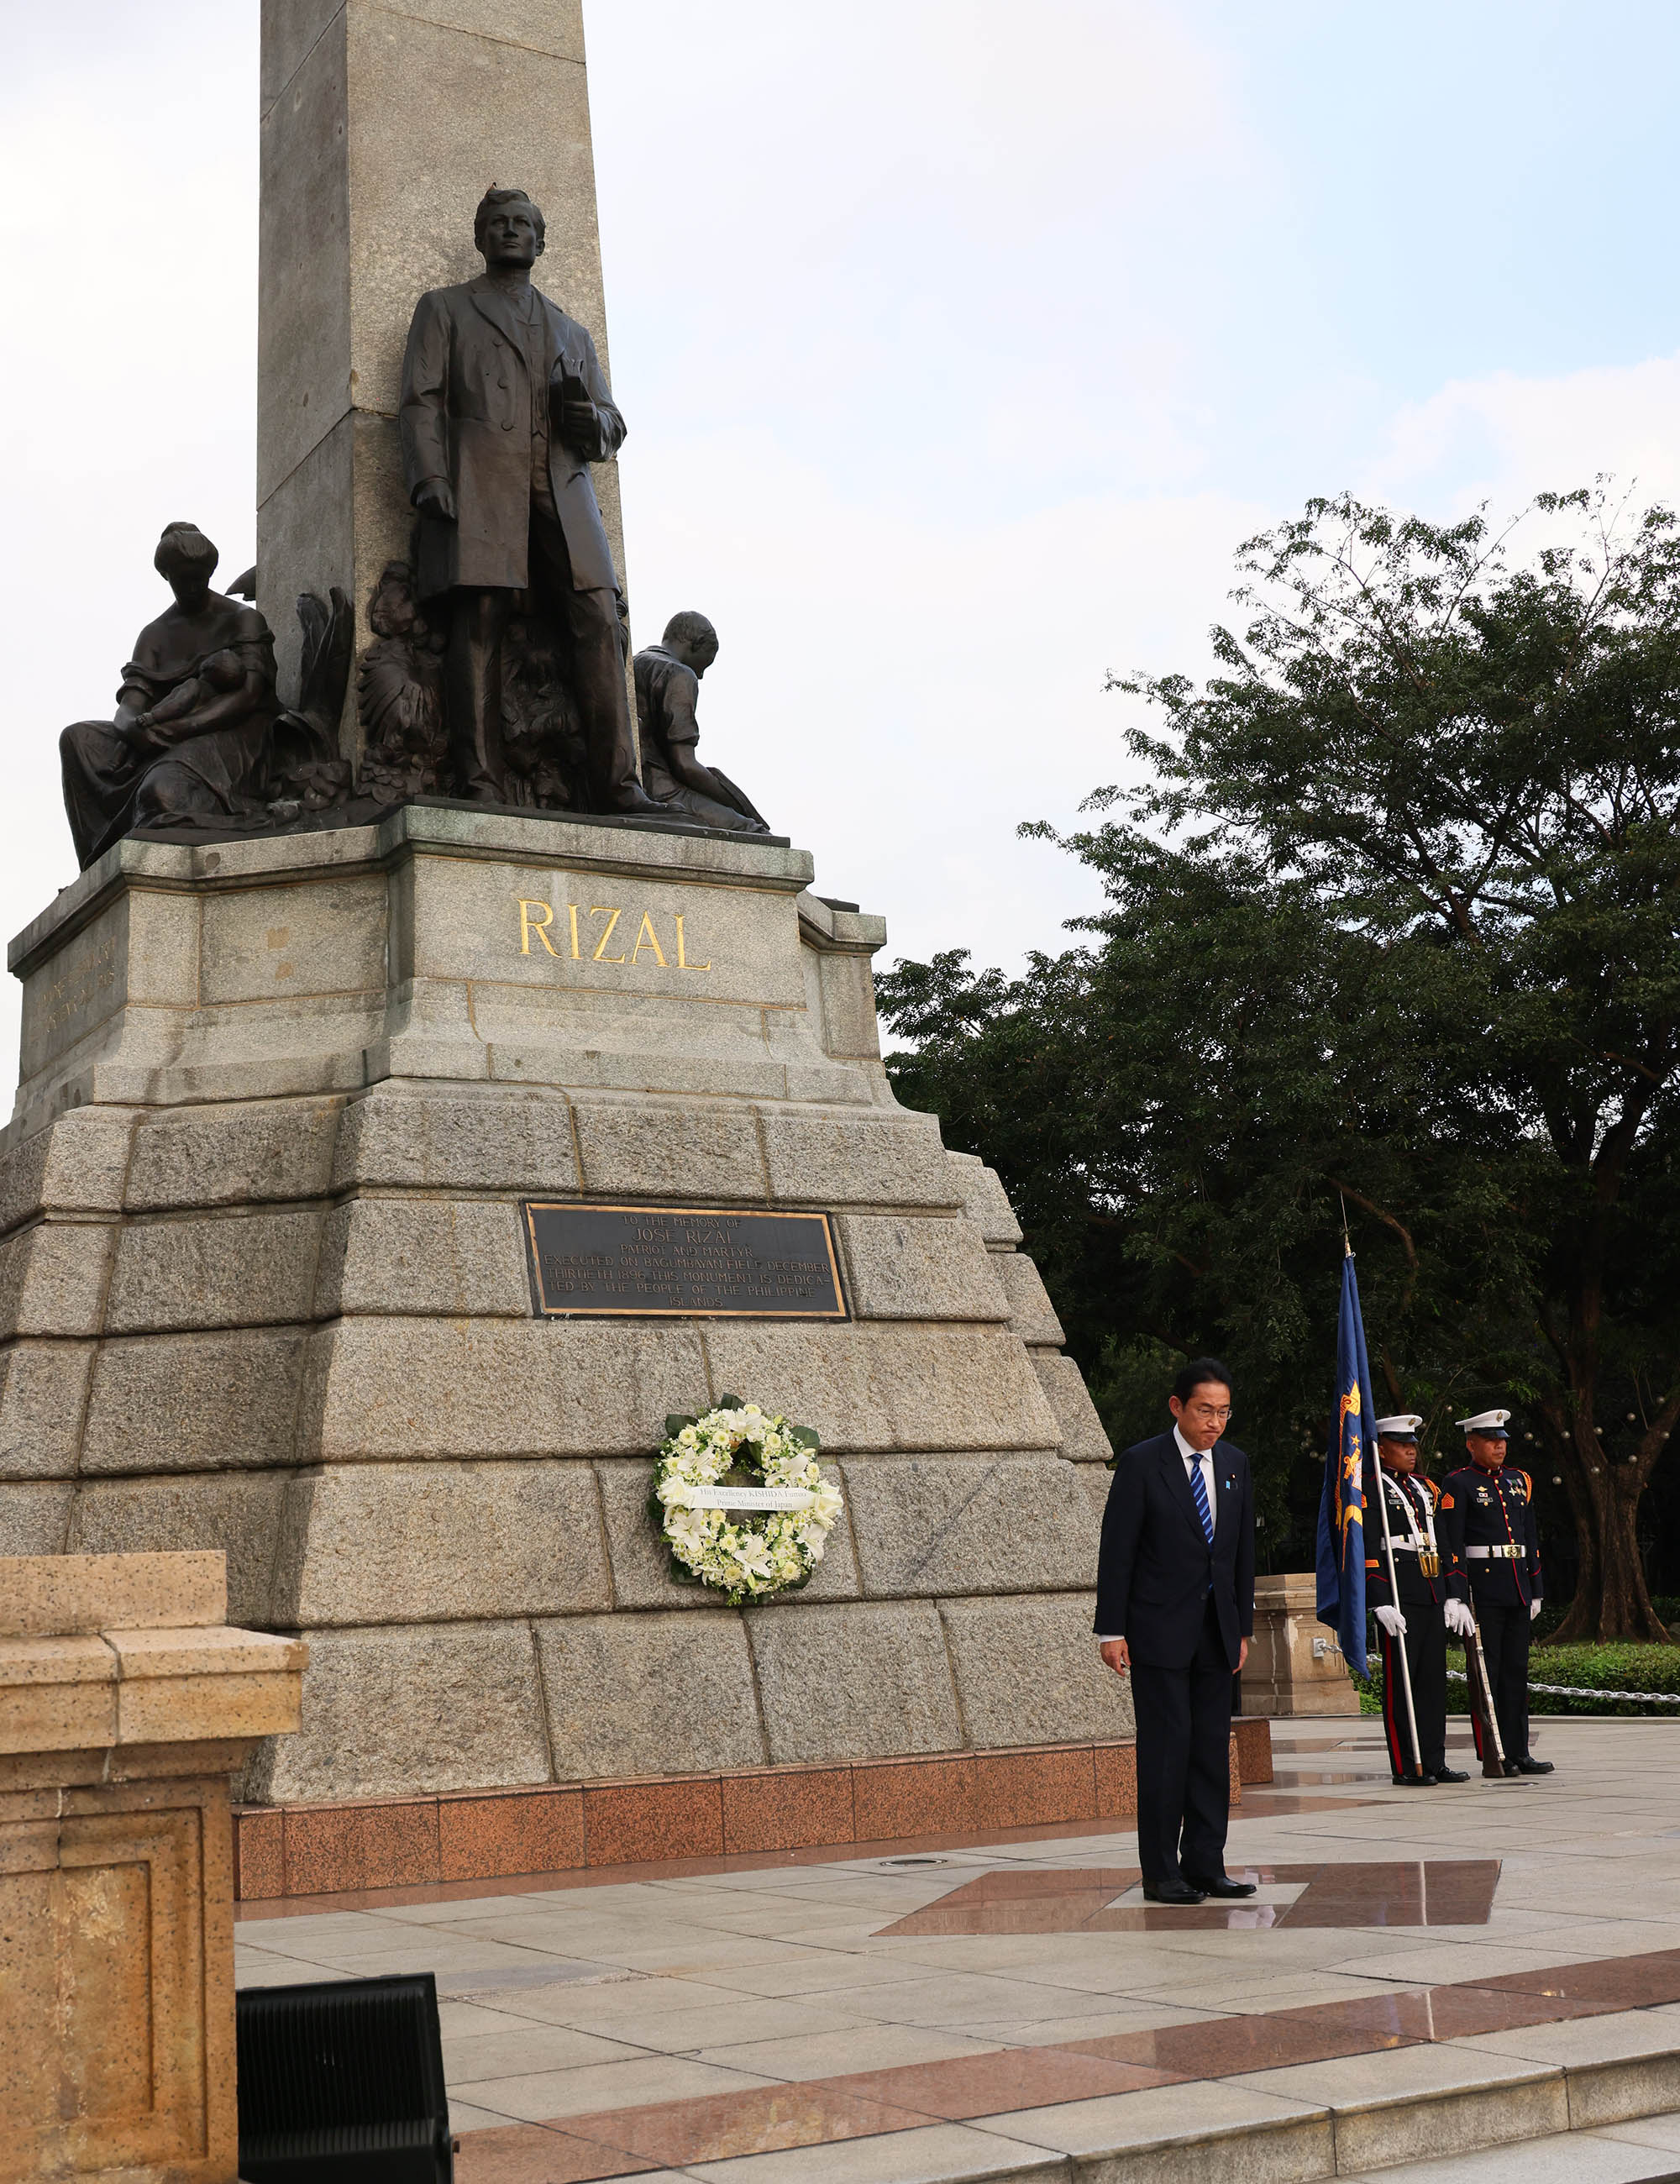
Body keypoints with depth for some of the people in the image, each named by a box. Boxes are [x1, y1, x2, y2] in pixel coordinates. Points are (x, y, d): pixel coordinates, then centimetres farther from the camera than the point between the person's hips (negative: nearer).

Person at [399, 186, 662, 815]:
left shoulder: (571, 333, 30)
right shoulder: (443, 309, 21)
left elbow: (612, 428, 25)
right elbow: (422, 401, 7)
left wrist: (589, 418, 0)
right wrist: (429, 478, -10)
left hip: (562, 487, 3)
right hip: (479, 481, -3)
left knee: (598, 619, -14)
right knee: (478, 619, -16)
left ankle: (616, 784, -19)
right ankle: (480, 782, -20)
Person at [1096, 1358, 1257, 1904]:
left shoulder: (1235, 1464, 9)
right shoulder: (1141, 1464, -8)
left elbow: (1244, 1551, 15)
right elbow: (1116, 1552, -8)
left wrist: (1243, 1627, 12)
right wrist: (1111, 1630, -11)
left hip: (1216, 1631, 5)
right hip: (1159, 1632, -5)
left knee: (1212, 1750, 6)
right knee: (1166, 1748, -5)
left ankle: (1205, 1867, 13)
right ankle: (1161, 1874, 2)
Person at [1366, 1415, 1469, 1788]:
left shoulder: (1426, 1488, 19)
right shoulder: (1371, 1490, -5)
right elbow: (1367, 1550, -11)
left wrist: (1453, 1595, 15)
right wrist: (1381, 1602, -18)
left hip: (1433, 1595, 7)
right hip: (1399, 1596, -7)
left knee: (1434, 1678, 8)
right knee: (1400, 1679, -3)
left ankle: (1434, 1762, 14)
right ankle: (1406, 1767, 1)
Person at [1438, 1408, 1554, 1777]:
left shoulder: (1519, 1481, 15)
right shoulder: (1458, 1485, -5)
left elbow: (1531, 1539, 19)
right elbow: (1451, 1545, -10)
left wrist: (1535, 1591, 15)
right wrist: (1457, 1596, -17)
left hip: (1518, 1590, 6)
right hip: (1482, 1590, -6)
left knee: (1516, 1670, 8)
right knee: (1486, 1671, -3)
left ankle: (1518, 1752, 12)